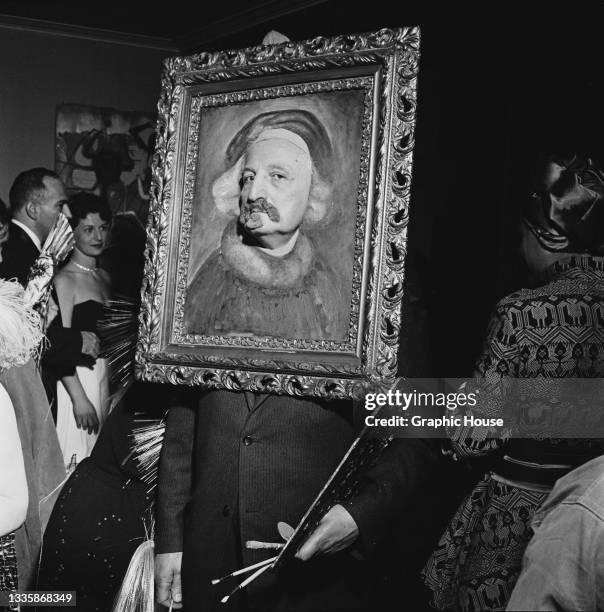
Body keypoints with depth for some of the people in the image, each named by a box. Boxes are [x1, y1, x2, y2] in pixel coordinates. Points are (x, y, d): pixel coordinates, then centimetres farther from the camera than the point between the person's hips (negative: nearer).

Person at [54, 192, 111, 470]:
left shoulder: (104, 277, 11)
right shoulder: (64, 280, -12)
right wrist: (79, 397, -19)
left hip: (103, 373, 8)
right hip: (76, 377, -7)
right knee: (75, 461, -2)